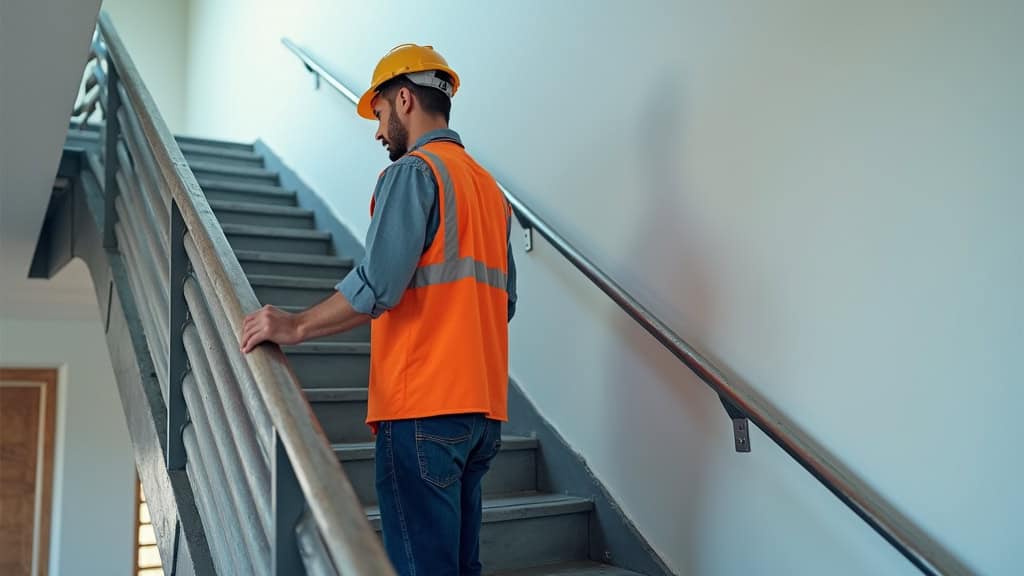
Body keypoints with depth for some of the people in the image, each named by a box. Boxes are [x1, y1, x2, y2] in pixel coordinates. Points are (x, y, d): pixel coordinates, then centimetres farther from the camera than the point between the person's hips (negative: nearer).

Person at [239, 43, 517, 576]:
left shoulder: (413, 171, -6)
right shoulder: (489, 186, 19)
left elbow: (379, 285, -17)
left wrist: (296, 327, -12)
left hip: (424, 406, -9)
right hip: (483, 410, 9)